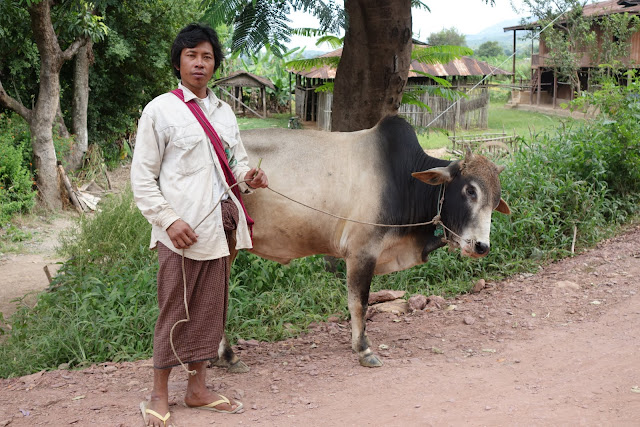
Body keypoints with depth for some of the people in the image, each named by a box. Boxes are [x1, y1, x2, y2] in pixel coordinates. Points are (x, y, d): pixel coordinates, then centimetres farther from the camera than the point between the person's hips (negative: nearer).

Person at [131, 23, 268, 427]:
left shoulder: (224, 111, 15)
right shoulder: (160, 110, -2)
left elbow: (237, 162, 23)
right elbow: (142, 178, -4)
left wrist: (249, 176, -1)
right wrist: (169, 221, -14)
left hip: (220, 227, 6)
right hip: (181, 230, -6)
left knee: (209, 308, 11)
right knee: (176, 312, 1)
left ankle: (198, 389, 25)